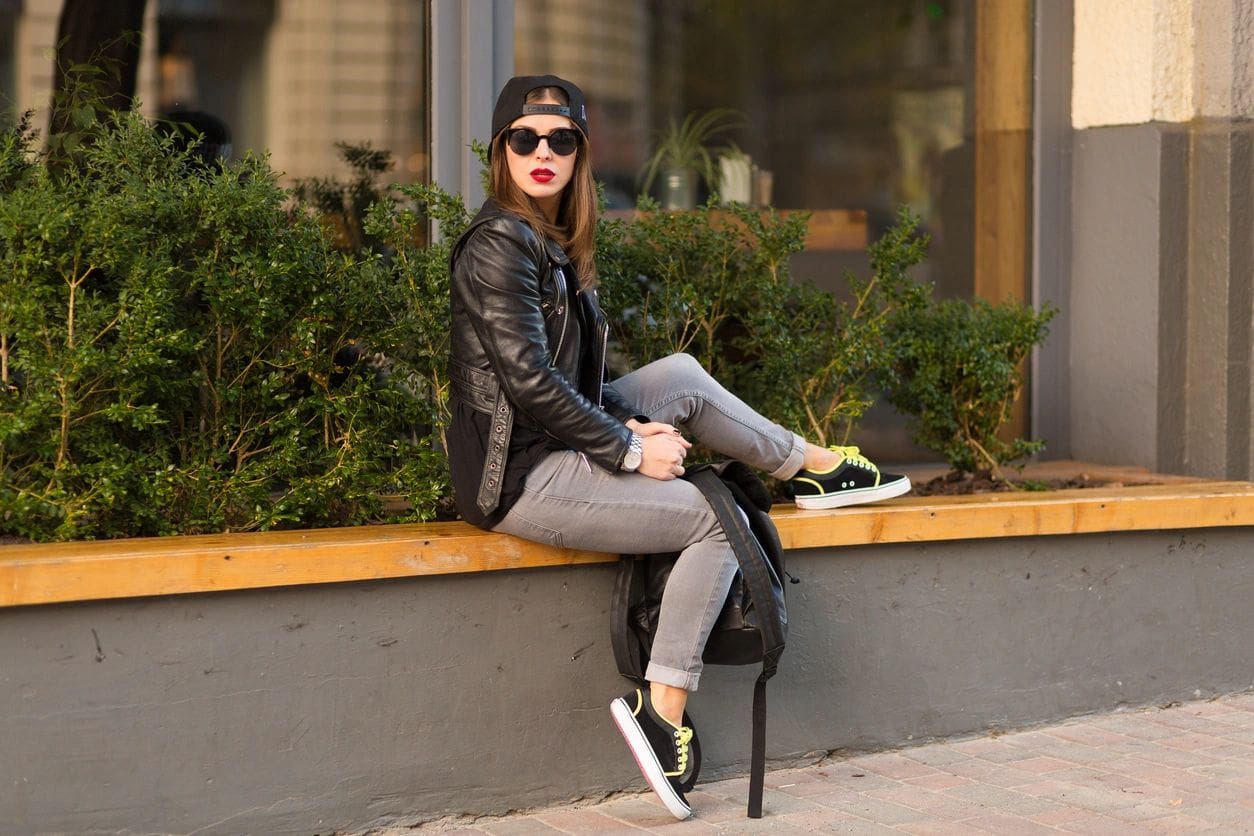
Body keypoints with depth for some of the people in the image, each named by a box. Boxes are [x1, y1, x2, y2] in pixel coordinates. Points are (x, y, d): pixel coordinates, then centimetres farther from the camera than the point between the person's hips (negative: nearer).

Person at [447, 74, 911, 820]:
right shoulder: (501, 243, -16)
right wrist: (629, 450, -13)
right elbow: (529, 380, -21)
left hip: (555, 445, 8)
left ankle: (820, 467, 27)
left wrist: (629, 428, -1)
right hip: (521, 478, -8)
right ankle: (662, 713, -5)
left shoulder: (554, 242, 13)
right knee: (717, 521, -4)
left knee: (682, 376, 13)